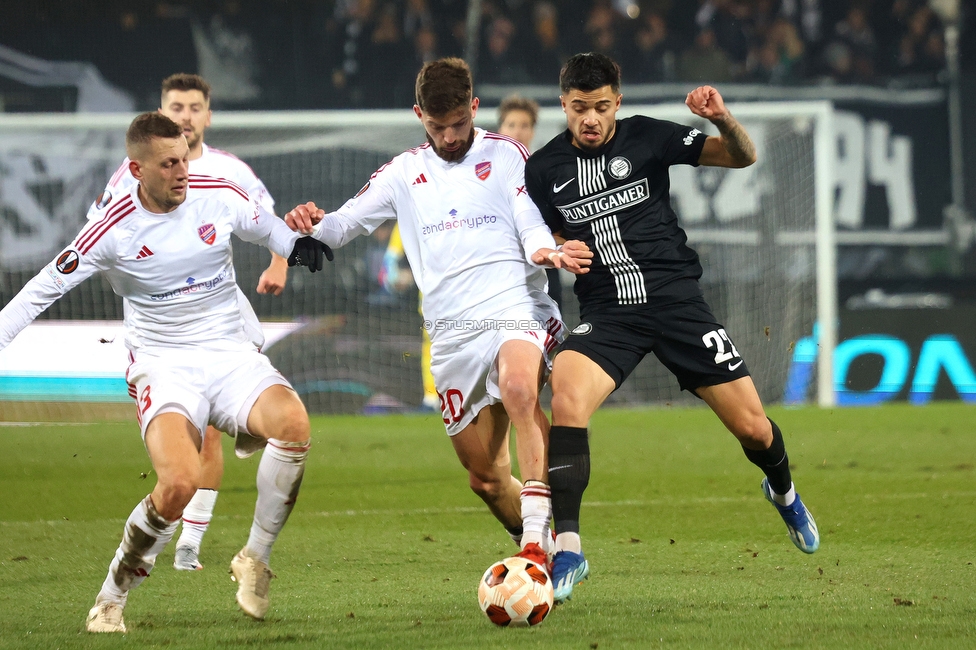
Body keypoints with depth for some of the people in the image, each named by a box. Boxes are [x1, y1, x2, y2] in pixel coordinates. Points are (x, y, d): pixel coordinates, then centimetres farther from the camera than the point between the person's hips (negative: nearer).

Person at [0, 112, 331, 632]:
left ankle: (255, 559, -10)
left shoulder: (220, 197, 0)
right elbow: (45, 287, -2)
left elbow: (267, 229, 20)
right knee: (179, 483, -29)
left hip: (231, 355, 3)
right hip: (163, 367, -3)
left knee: (292, 423, -30)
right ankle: (111, 598, -7)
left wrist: (300, 245, -1)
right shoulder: (114, 229, -9)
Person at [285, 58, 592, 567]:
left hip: (513, 308, -5)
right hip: (451, 330, 5)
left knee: (517, 386, -38)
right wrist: (312, 224, -10)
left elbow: (532, 225, 0)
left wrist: (545, 252, -25)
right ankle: (537, 549, 28)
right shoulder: (404, 172, 17)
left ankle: (537, 534, -42)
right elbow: (344, 224, 15)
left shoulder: (506, 156, 8)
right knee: (484, 475, 5)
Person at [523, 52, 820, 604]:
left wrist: (723, 119, -23)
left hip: (678, 302, 0)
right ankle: (568, 550, -26)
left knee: (753, 428, 1)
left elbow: (743, 157, -3)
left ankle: (783, 492, 39)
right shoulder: (544, 169, 3)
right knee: (566, 398, -30)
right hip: (607, 314, 1)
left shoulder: (648, 138, -2)